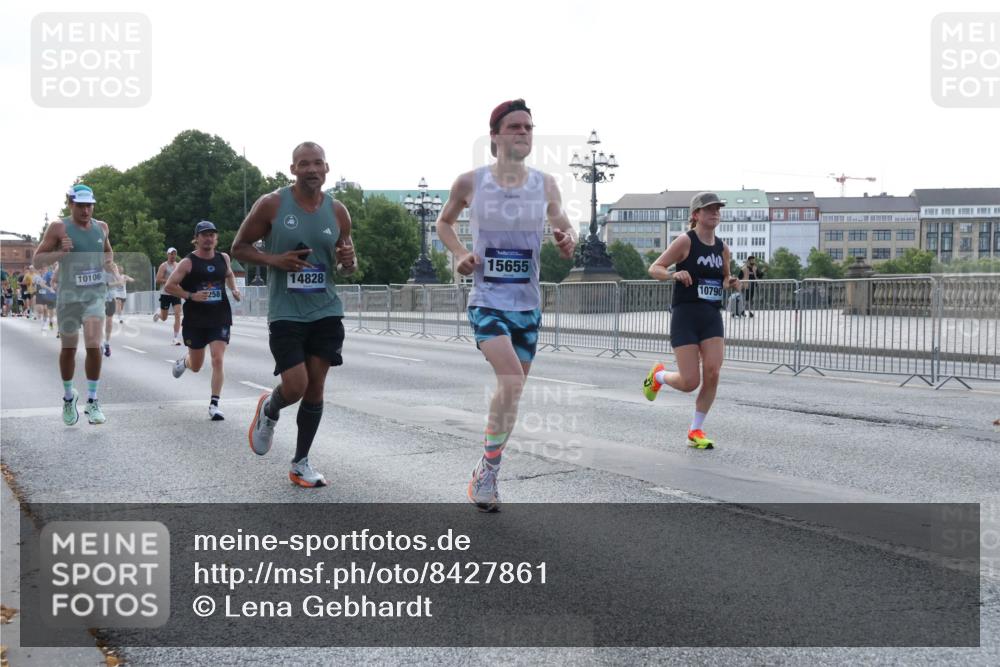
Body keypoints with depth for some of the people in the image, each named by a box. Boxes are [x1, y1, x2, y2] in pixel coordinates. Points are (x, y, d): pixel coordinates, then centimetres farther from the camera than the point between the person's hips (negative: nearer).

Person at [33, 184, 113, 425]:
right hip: (69, 295, -1)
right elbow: (37, 258, -3)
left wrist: (109, 261, 4)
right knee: (68, 349, 11)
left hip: (95, 294, 1)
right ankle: (68, 396, 34)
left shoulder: (101, 227, 7)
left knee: (94, 346, -16)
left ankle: (92, 402, -5)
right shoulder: (58, 228, -5)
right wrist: (61, 253, -20)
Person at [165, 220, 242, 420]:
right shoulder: (188, 263, -8)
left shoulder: (223, 258, 5)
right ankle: (183, 361, 50)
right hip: (195, 320, -2)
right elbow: (168, 286, -8)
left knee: (218, 360, -13)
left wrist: (234, 289, 8)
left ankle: (214, 404, -7)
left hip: (220, 318, 2)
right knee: (196, 366, 12)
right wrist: (191, 296, -18)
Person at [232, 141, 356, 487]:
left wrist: (349, 261, -8)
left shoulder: (338, 211, 3)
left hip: (326, 311, 3)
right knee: (295, 387, -11)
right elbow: (239, 247, 1)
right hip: (286, 312, -3)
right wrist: (274, 259, -16)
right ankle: (268, 409, 27)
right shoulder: (271, 204, -6)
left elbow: (346, 258, 16)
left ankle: (300, 463, 19)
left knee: (315, 387, 4)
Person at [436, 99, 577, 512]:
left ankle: (486, 476, 29)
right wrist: (460, 254, -4)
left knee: (512, 391, 10)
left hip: (527, 305, 4)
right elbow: (444, 222, 14)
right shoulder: (470, 183, -3)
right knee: (511, 380, -25)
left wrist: (567, 242, -11)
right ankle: (487, 472, -7)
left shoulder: (545, 185, 2)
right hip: (487, 302, -4)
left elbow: (564, 229, 13)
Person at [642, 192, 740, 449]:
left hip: (712, 317, 5)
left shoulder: (722, 248, 10)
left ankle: (696, 430, 7)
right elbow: (654, 268, -6)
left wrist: (731, 283, 3)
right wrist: (674, 274, -25)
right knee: (690, 382, -8)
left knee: (712, 374, -11)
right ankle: (659, 375, 28)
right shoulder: (685, 241, -6)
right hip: (685, 315, -5)